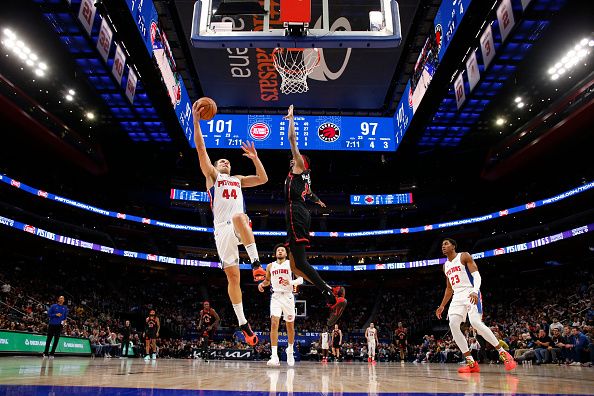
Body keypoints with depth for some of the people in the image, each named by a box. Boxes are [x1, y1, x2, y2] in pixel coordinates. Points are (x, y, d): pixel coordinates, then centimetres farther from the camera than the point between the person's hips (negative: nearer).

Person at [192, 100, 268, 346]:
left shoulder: (238, 179, 28)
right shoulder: (212, 175, 18)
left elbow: (263, 179, 23)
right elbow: (200, 149, 7)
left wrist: (254, 158, 16)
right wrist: (196, 121, 0)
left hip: (240, 227, 1)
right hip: (222, 229, -1)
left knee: (239, 216, -39)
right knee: (233, 276, -4)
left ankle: (256, 263, -38)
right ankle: (242, 323, 4)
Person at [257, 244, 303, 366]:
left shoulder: (291, 264, 2)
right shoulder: (270, 266, 10)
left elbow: (301, 279, -5)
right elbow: (267, 280, 23)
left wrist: (291, 282, -23)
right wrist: (262, 284, 1)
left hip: (288, 296, -1)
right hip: (276, 296, 1)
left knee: (290, 325, 9)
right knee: (274, 323, -16)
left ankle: (290, 351, 31)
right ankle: (274, 356, -19)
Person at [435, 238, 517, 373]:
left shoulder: (464, 256, -1)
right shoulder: (445, 266, 19)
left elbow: (477, 275, -11)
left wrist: (475, 291, -29)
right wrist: (442, 306, 20)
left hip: (470, 293, -6)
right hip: (457, 297, 7)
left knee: (476, 322, -24)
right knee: (453, 325, -13)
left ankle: (503, 353, -6)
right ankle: (471, 363, -9)